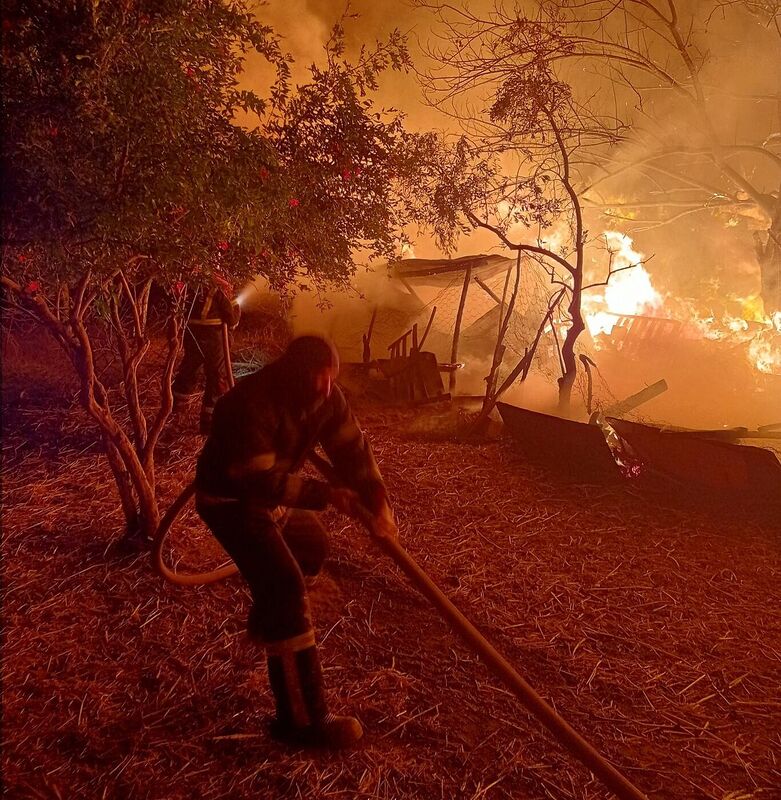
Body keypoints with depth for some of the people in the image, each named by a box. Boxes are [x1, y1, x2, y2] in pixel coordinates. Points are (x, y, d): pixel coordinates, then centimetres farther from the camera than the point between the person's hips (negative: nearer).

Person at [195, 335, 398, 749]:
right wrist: (325, 494, -39)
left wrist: (378, 503, -21)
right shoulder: (251, 405, -34)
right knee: (287, 588, -19)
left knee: (313, 546, 26)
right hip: (231, 500, -9)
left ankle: (263, 621, 52)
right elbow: (261, 481, -36)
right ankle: (302, 720, -13)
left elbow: (352, 449, -10)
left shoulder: (325, 397, -11)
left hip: (272, 492, 9)